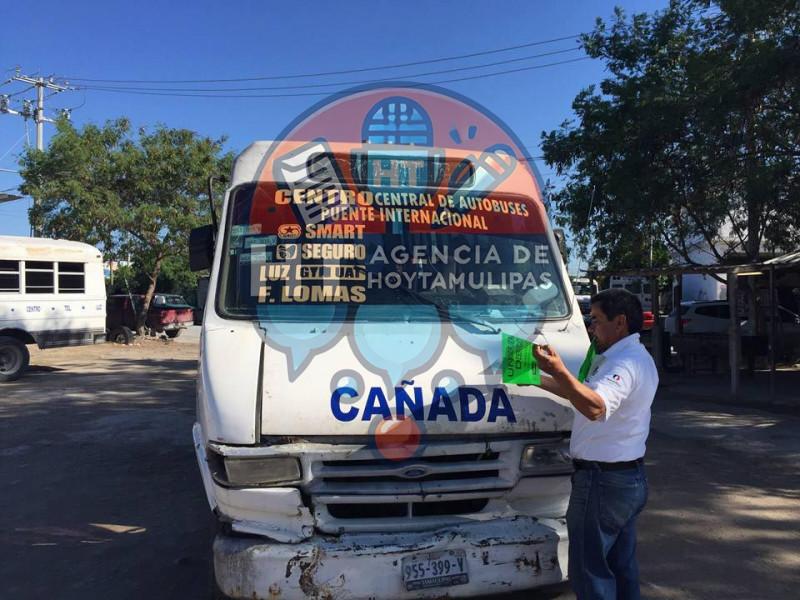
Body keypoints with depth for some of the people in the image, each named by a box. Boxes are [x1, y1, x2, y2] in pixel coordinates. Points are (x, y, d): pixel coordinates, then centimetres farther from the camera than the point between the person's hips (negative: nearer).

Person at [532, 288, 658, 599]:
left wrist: (559, 371, -46)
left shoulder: (626, 362, -20)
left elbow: (595, 407, -38)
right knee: (622, 568, 20)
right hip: (629, 477, 11)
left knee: (590, 572, -2)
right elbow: (583, 392, 22)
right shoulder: (631, 357, 16)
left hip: (603, 481, -11)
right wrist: (540, 379, 16)